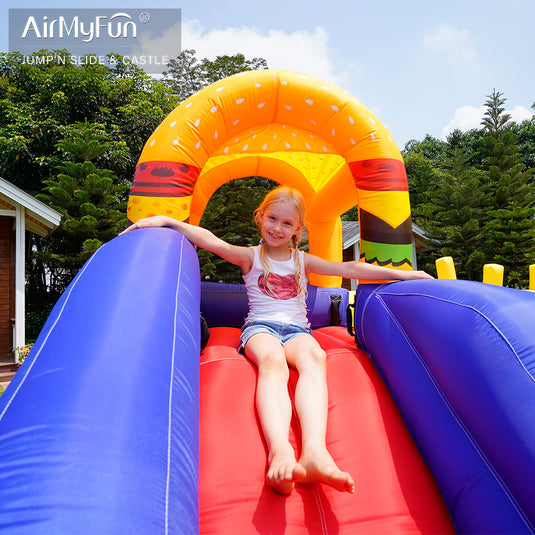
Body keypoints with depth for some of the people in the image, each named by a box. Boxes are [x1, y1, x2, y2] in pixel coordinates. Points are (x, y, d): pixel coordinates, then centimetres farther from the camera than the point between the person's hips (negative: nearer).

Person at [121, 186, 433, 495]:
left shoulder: (302, 261, 20)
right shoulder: (251, 257, 12)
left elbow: (350, 269, 15)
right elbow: (210, 240, -2)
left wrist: (403, 274, 10)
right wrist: (166, 221, -16)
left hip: (297, 329, 2)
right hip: (261, 327, -1)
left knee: (314, 356, -36)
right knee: (273, 360, -39)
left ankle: (315, 451, -59)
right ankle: (280, 450, -63)